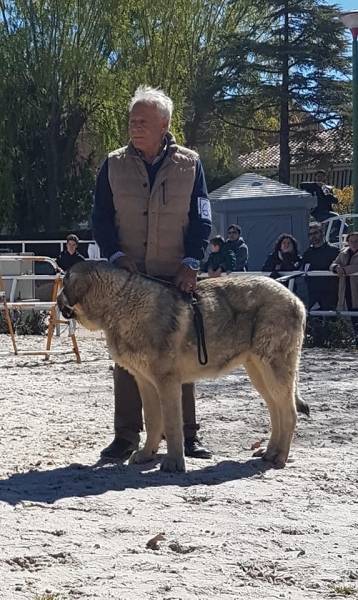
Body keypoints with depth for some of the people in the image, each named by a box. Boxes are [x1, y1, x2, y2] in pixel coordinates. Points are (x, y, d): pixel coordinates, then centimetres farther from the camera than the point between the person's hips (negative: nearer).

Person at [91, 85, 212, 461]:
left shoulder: (190, 165, 2)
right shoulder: (114, 165, 4)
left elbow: (201, 220, 1)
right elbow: (101, 218, 5)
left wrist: (191, 262, -12)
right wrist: (116, 256, -11)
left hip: (176, 279, -1)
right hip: (127, 277, 1)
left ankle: (186, 434, 13)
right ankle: (126, 436, 10)